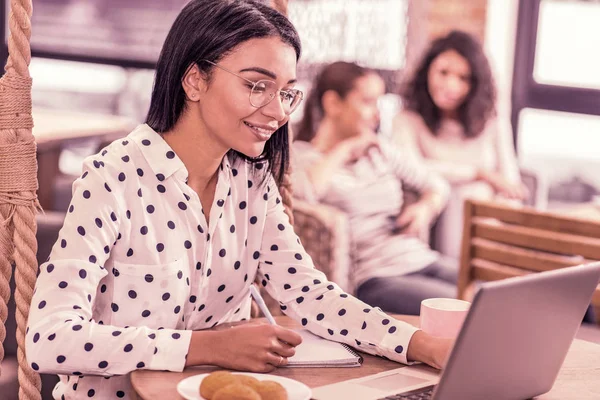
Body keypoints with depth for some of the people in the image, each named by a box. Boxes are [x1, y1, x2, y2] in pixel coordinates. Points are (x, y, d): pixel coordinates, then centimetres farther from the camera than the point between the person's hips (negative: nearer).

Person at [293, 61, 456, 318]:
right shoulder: (300, 155, 1)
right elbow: (304, 192, -24)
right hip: (373, 276, -7)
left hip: (422, 260, 7)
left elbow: (436, 185, 28)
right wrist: (344, 150, -8)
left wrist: (425, 208, 4)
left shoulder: (379, 150, 20)